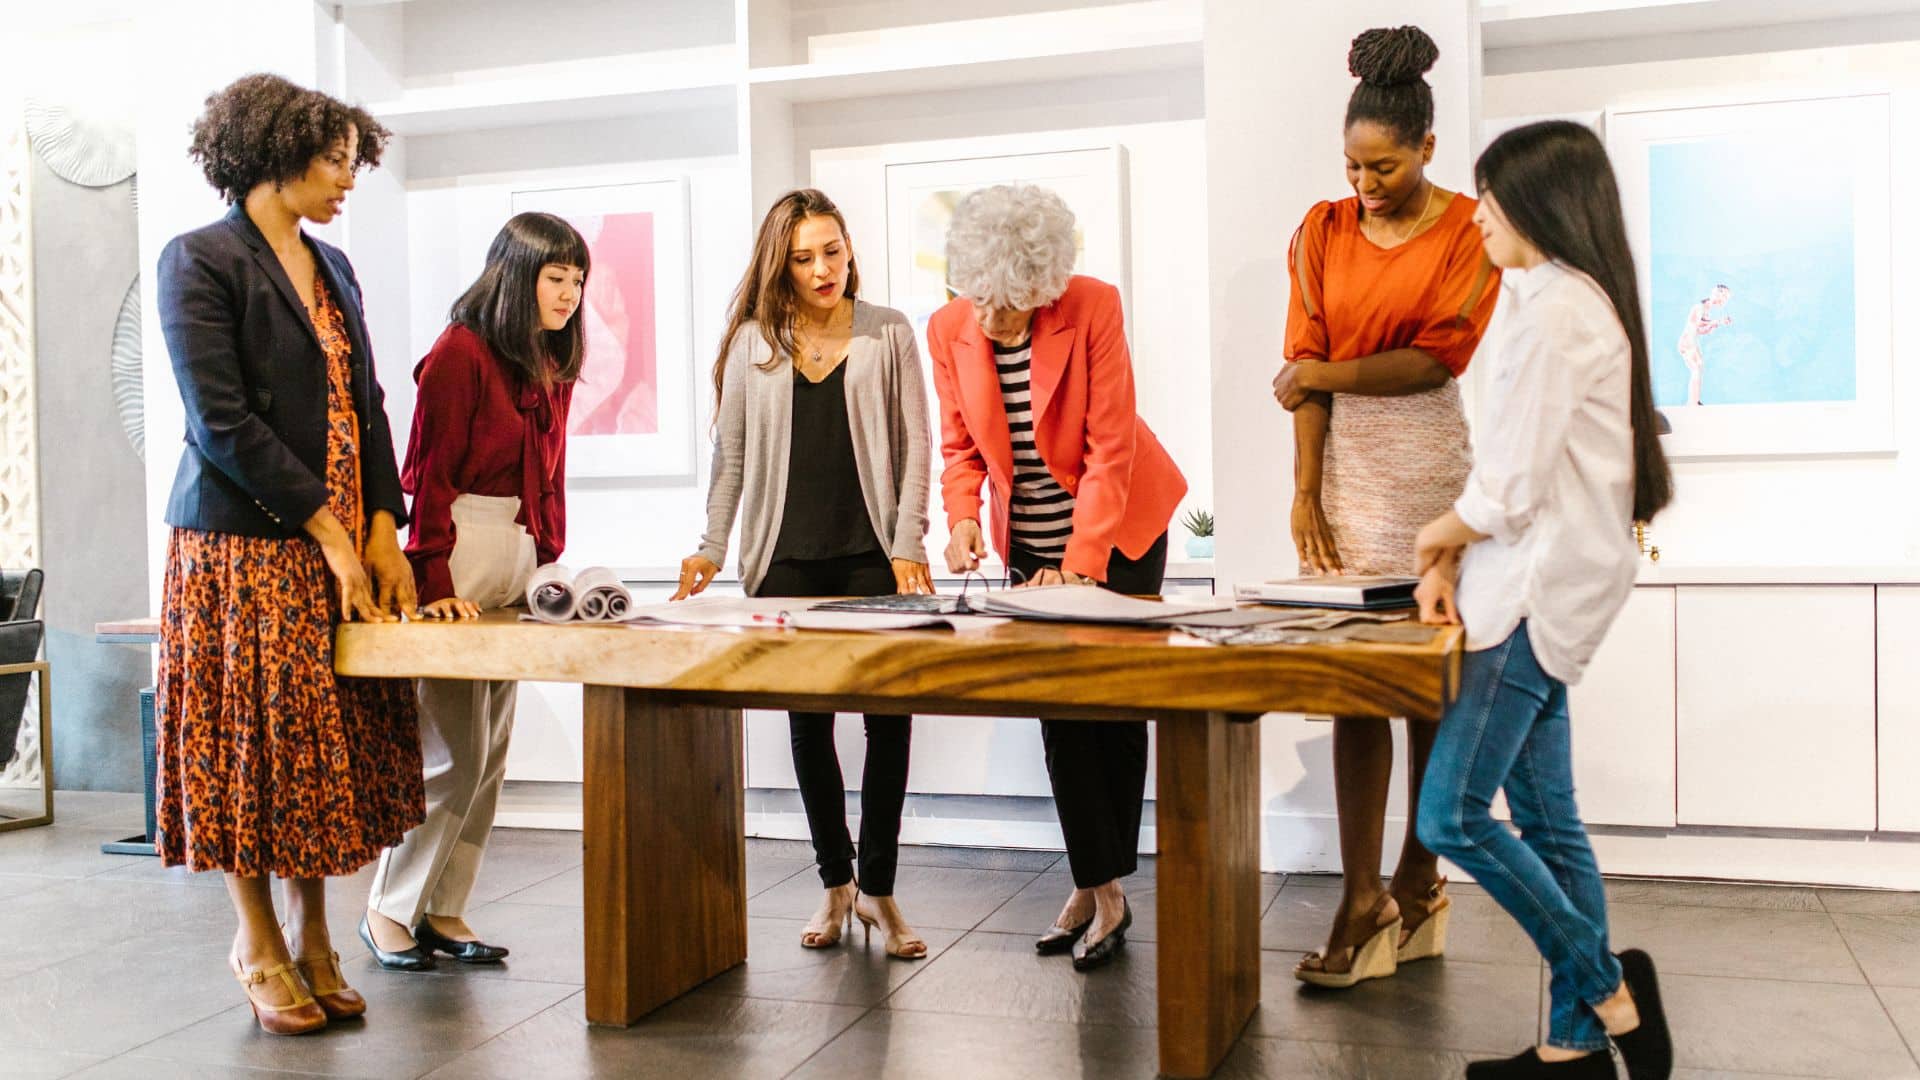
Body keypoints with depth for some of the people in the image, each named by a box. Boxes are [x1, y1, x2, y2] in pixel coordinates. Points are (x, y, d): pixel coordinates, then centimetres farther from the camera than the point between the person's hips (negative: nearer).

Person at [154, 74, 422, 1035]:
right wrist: (328, 531, -14)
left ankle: (311, 936, 19)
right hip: (246, 546, -6)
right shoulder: (200, 260, -6)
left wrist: (383, 529, 1)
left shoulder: (332, 268, 16)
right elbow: (222, 421, -13)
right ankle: (259, 944, 17)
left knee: (330, 740, 8)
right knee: (253, 736, 1)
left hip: (345, 543, 6)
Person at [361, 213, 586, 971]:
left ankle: (443, 911, 18)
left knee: (490, 756, 9)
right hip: (458, 559, -8)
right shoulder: (460, 353, -9)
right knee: (454, 752, -5)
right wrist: (435, 584, -17)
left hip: (520, 560, 8)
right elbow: (429, 475, -12)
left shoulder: (551, 365, 15)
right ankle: (389, 910, 10)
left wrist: (547, 560, 8)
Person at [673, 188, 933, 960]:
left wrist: (908, 547, -6)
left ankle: (877, 888, 9)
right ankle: (834, 883, 20)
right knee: (808, 722, 7)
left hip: (872, 555, -1)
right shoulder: (751, 341, 8)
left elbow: (913, 448, 3)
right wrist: (713, 548, 1)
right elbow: (730, 455, 10)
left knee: (888, 715, -3)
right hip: (786, 560, 1)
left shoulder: (888, 334, 5)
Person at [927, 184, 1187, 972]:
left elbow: (1111, 446, -21)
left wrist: (1079, 562, -25)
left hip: (1118, 528, -3)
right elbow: (960, 444, 2)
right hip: (1030, 542, 4)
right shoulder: (949, 329, -9)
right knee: (1059, 709, 3)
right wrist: (962, 518, -17)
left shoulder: (1093, 307, -20)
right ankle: (1097, 890, 11)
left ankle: (1106, 886, 12)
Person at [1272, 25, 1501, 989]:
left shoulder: (1471, 233, 0)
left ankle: (1417, 882, 16)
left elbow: (1437, 359, -7)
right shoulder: (1323, 232, 10)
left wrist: (1324, 374, -4)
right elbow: (1306, 367, 4)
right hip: (1345, 459, 3)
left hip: (1433, 460, -2)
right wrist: (1306, 492, -3)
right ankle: (1363, 902, 3)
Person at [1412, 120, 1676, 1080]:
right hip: (1536, 588, 10)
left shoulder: (1556, 309, -15)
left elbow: (1514, 484, -18)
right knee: (1545, 820, 11)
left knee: (1451, 815, -8)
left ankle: (1607, 989, 3)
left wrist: (1440, 535, 1)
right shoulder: (1566, 298, 17)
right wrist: (1452, 560, 6)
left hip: (1541, 590, -10)